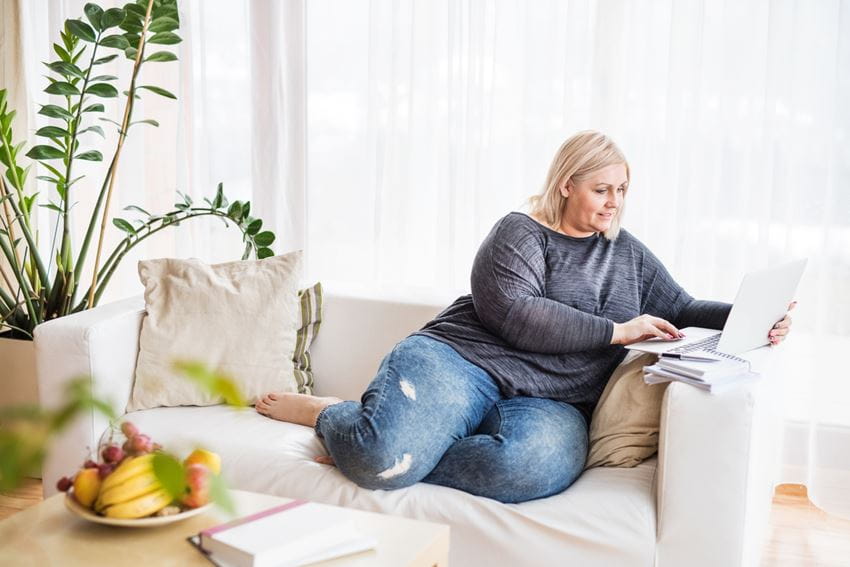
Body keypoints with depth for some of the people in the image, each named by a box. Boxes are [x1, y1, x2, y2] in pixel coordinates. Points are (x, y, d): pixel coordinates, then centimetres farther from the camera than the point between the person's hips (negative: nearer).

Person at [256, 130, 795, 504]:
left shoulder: (628, 251, 24)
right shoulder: (519, 233, 4)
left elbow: (681, 309, 27)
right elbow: (515, 316, -12)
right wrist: (616, 331, -10)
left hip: (550, 401, 5)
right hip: (462, 360, -4)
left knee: (532, 466, -35)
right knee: (385, 455, -32)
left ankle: (367, 449, -16)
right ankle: (325, 412, 6)